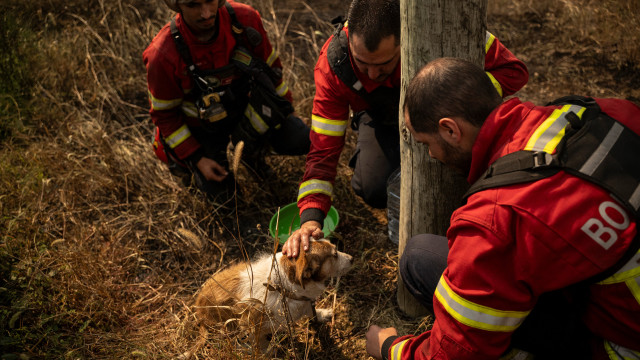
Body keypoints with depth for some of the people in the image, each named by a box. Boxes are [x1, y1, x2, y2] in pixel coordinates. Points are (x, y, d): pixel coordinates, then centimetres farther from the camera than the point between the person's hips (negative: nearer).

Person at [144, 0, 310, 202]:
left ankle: (251, 149, 17)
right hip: (204, 123, -2)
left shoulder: (244, 19, -24)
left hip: (245, 108, 3)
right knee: (220, 193, 0)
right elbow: (163, 114, -14)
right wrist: (197, 159, -14)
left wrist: (285, 111, 5)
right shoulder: (163, 55, -30)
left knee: (300, 141, -13)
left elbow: (270, 66, -4)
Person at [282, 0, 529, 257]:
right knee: (374, 189, -26)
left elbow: (513, 71, -30)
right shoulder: (334, 64, -31)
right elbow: (323, 149, -29)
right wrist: (310, 219, -41)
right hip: (381, 117, 1)